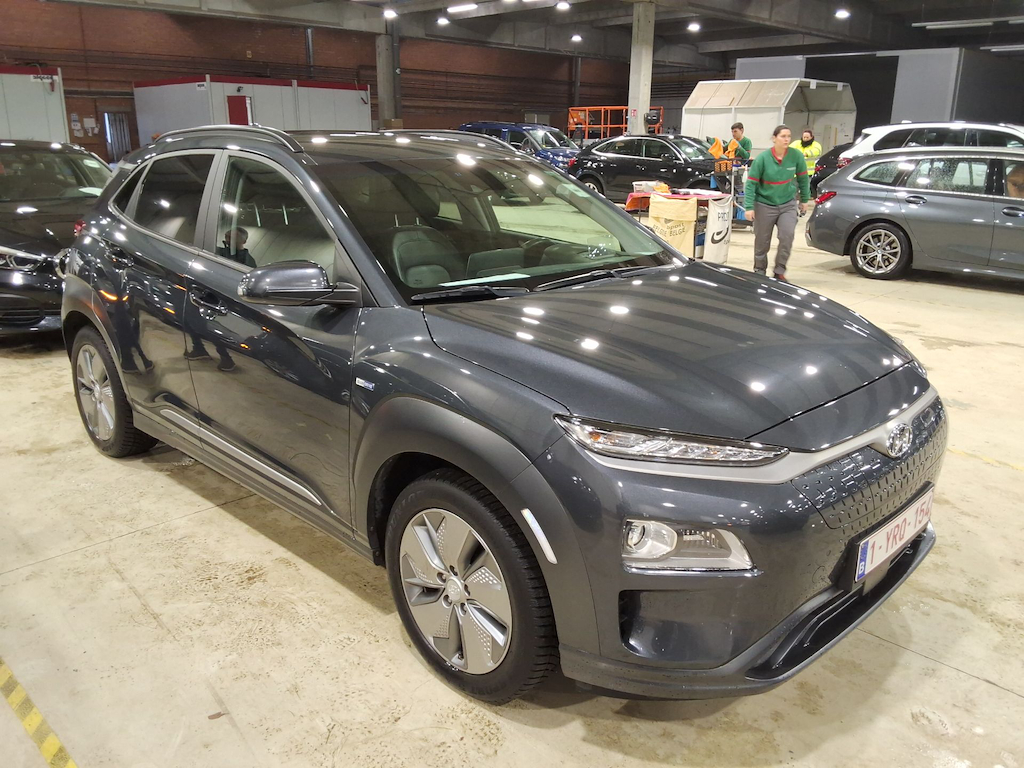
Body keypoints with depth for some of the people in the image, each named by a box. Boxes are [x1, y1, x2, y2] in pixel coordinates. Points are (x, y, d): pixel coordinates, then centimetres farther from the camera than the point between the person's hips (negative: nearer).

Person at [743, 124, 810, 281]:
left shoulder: (796, 155, -7)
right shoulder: (762, 158, -14)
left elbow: (803, 179, 6)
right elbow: (751, 183, -12)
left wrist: (804, 199, 11)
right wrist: (749, 206, -18)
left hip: (788, 204, 1)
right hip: (765, 205, -1)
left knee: (787, 235, -16)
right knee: (762, 242, 6)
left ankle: (779, 271, -1)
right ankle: (760, 271, 27)